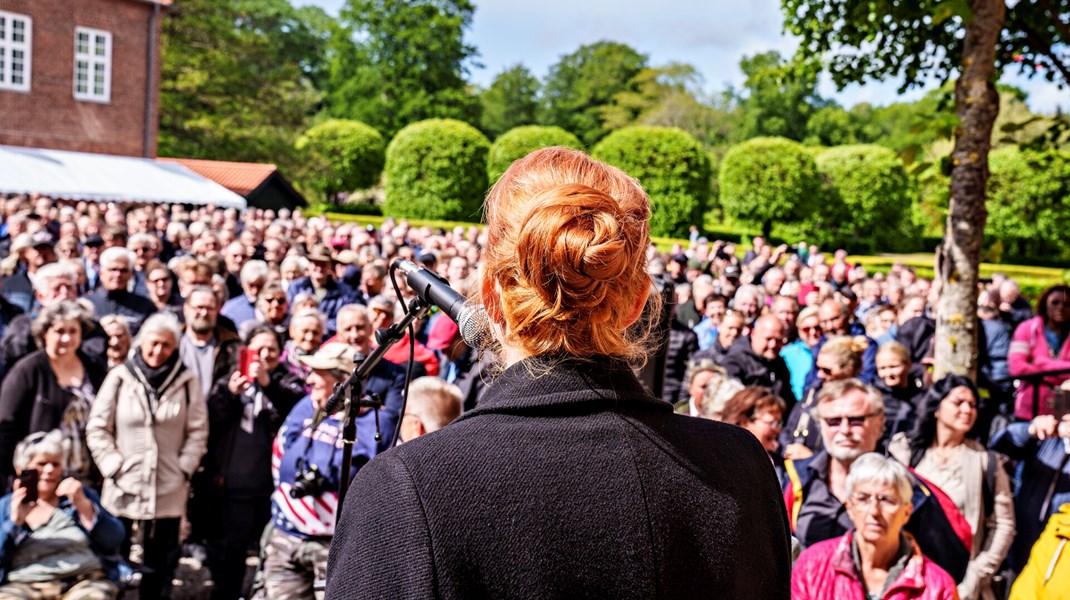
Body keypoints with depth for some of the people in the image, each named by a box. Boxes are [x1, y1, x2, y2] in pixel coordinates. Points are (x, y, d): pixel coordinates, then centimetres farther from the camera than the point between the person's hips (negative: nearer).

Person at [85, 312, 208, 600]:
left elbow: (197, 431, 3)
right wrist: (113, 467, -5)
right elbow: (97, 428, 1)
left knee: (158, 565, 10)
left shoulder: (186, 381, -1)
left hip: (168, 491, 1)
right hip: (124, 489, 0)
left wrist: (184, 469, -3)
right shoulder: (120, 377, -3)